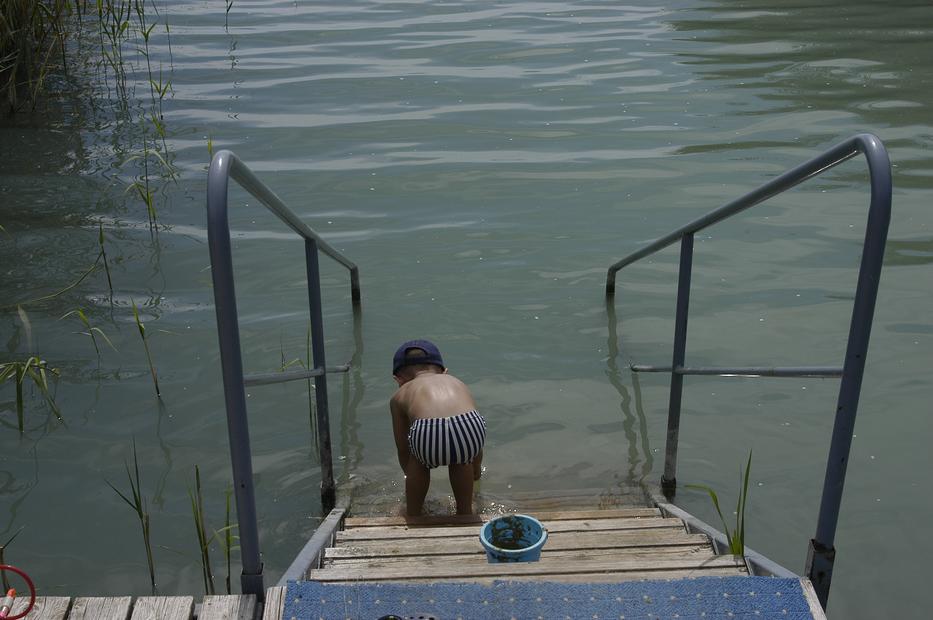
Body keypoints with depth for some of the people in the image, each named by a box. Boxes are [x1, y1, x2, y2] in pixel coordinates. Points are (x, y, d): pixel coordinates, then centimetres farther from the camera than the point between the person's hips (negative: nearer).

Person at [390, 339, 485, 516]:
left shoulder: (400, 395, 31)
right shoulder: (457, 383, 38)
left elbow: (403, 450, 39)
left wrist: (410, 476, 61)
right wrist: (477, 468, 67)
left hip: (428, 434, -2)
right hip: (469, 428, 2)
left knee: (419, 462, 34)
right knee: (462, 460, 36)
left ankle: (413, 516, 41)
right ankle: (465, 511, 45)